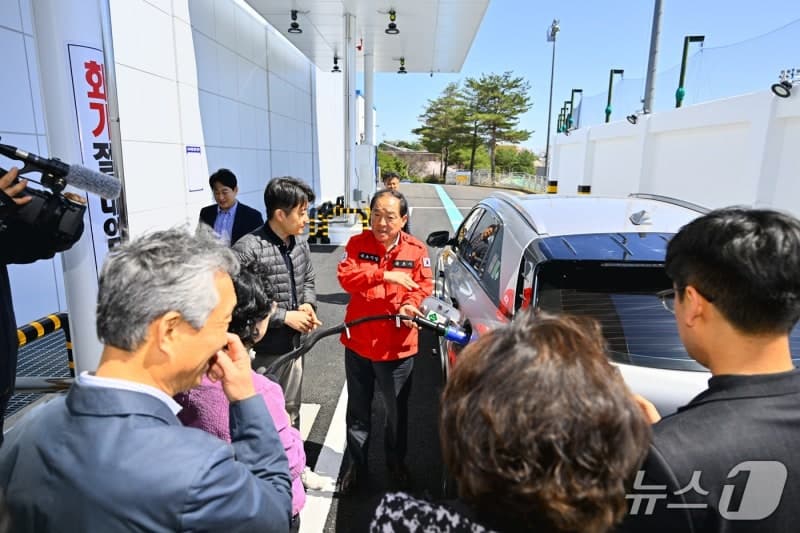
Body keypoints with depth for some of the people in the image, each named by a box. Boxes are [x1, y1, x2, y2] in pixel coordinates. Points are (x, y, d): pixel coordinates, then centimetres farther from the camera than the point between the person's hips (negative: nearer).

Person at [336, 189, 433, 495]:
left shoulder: (416, 250, -5)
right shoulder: (357, 244, -4)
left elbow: (424, 285, -6)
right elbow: (346, 276, -17)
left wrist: (411, 305, -27)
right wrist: (384, 275, -30)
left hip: (397, 346, 0)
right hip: (358, 343, 1)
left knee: (397, 409, 19)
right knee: (358, 409, 18)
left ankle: (396, 461, 43)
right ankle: (356, 464, 38)